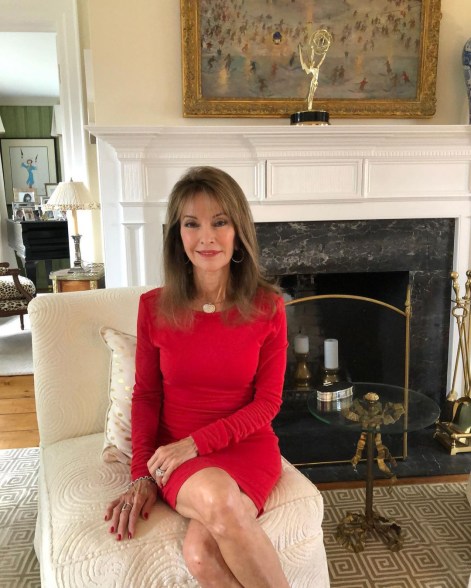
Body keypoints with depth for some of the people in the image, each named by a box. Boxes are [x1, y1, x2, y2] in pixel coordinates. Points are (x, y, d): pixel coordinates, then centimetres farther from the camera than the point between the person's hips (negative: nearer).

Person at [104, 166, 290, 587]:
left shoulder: (267, 307, -6)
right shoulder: (154, 307, -2)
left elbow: (267, 402, -3)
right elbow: (146, 394, 5)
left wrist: (196, 442, -14)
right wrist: (142, 476, -4)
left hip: (247, 446, -1)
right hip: (175, 456, 1)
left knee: (202, 553, -30)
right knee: (219, 500, -34)